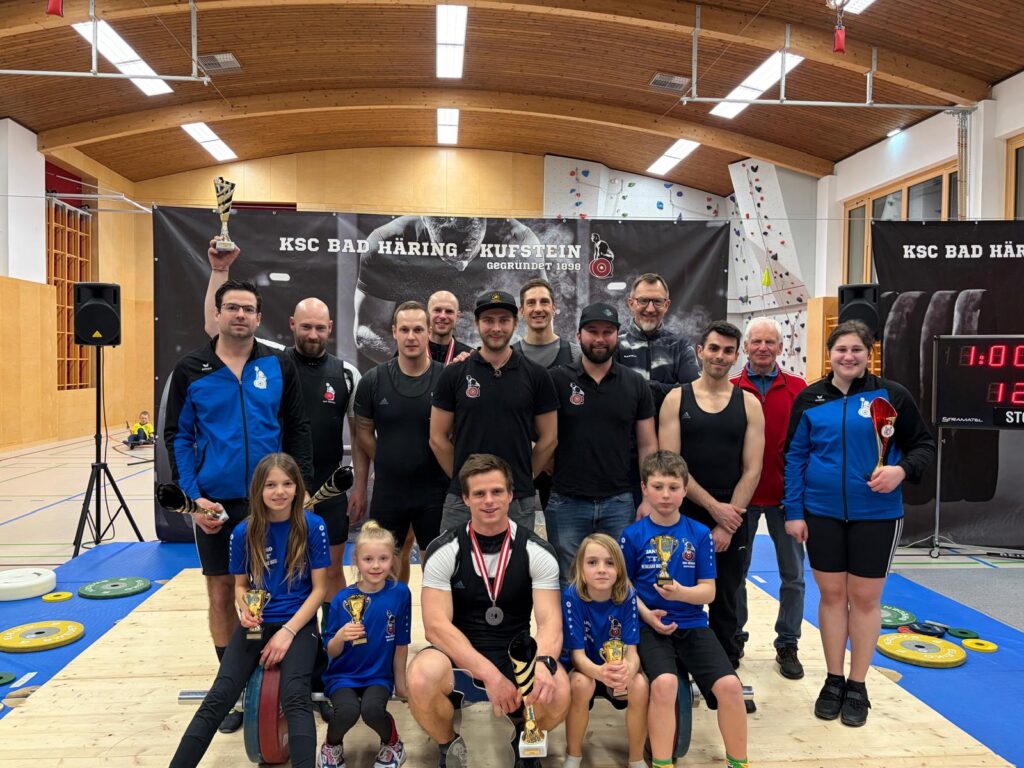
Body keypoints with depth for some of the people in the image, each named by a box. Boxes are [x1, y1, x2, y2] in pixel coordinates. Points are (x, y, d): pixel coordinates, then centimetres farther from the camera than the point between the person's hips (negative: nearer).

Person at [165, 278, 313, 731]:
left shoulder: (279, 366, 0)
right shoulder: (191, 369, -1)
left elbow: (298, 430, 2)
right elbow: (177, 436, 1)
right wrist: (192, 496, -8)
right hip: (215, 502, 1)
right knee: (221, 595, 10)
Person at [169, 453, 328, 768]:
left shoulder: (313, 527, -8)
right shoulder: (244, 532, -2)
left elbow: (319, 589, -4)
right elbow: (241, 585, 10)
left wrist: (288, 632, -14)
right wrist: (244, 609, -13)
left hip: (298, 623, -2)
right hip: (256, 622, 3)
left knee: (295, 697, -25)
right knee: (219, 697, -15)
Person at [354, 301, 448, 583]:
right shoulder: (373, 380, -4)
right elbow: (363, 431, 5)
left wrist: (449, 470, -5)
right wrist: (388, 464, 3)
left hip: (434, 492, -2)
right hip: (387, 492, 2)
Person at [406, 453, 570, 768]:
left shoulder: (537, 551, -6)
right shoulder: (444, 550, -9)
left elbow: (550, 622, -11)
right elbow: (436, 625, -15)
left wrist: (543, 662, -35)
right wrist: (490, 674, -27)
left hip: (516, 653, 1)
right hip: (459, 655, 0)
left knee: (557, 691, -31)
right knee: (421, 680, -34)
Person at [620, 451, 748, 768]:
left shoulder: (700, 534, 1)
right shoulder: (633, 535, -3)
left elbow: (708, 590, 2)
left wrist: (680, 592, -19)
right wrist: (646, 614, -13)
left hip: (693, 625, 2)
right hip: (650, 626, -2)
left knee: (729, 684, -17)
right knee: (664, 683, -29)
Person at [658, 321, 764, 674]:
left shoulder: (749, 404, 4)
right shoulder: (676, 399, 0)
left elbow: (752, 470, -2)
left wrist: (727, 525, -9)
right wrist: (713, 506, -12)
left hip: (731, 520, 1)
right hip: (684, 518, -1)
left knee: (726, 604, 11)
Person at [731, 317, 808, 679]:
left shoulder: (798, 389, 1)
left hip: (785, 496, 1)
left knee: (793, 574, 8)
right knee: (734, 571, 11)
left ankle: (787, 645, 24)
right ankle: (734, 638, 27)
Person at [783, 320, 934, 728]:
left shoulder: (891, 395, -3)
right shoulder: (810, 399, 1)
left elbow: (923, 445, 3)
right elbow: (795, 458, 3)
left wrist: (902, 470, -19)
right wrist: (793, 512, -2)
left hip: (876, 515, -1)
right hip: (822, 514, 1)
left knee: (865, 598, 7)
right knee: (832, 594, 9)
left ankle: (857, 686, 23)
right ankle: (833, 681, 24)